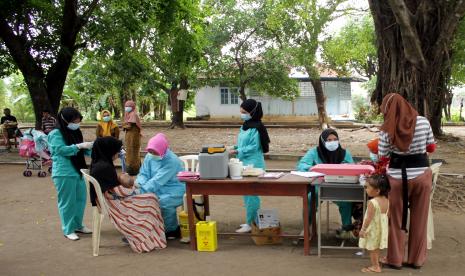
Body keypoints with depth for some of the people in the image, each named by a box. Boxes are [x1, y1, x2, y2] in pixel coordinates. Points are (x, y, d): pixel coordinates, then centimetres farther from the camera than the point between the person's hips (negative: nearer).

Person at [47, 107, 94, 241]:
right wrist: (80, 145, -25)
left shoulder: (75, 132, 11)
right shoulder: (56, 134, -12)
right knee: (67, 202, 0)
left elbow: (81, 150, 17)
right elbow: (62, 150, -21)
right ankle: (68, 229, 11)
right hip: (64, 174, -8)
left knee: (81, 199, 13)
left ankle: (78, 225, 28)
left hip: (78, 171, 8)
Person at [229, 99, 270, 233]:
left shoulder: (256, 128, -15)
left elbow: (254, 147, -18)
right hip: (245, 163, 10)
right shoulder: (245, 126, 12)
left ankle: (250, 224, 1)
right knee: (247, 192, 14)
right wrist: (234, 148, 2)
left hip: (254, 164, -9)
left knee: (251, 193, -5)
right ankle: (251, 221, 24)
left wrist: (237, 151, -20)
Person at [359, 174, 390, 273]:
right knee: (376, 248, 21)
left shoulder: (372, 202, -26)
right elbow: (387, 216, 7)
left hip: (372, 230, -8)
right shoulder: (386, 201, -2)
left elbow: (369, 218, -24)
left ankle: (375, 266, 16)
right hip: (381, 229, 8)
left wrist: (363, 229, -16)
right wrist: (385, 225, 21)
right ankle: (376, 264, 32)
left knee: (372, 249, 8)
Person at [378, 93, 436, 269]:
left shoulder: (387, 129, -10)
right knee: (419, 219, 14)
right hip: (422, 175, 2)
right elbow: (431, 148, 6)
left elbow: (382, 158, -4)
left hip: (398, 177, -2)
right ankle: (416, 259, 23)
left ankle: (394, 259, 21)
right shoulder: (423, 122, -5)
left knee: (396, 219, 12)